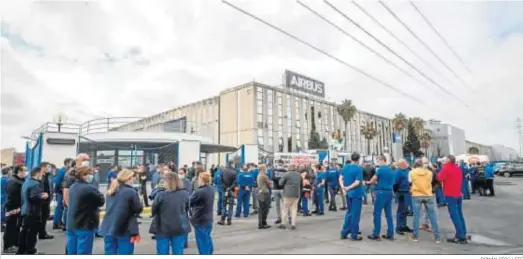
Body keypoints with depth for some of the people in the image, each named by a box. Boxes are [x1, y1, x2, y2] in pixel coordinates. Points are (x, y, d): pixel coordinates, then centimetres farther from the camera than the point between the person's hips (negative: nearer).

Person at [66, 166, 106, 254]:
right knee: (83, 253, 1)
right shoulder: (90, 188, -20)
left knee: (72, 252, 16)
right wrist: (99, 194, 8)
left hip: (71, 224, 9)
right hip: (85, 226, -8)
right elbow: (102, 201, -10)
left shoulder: (72, 187, 8)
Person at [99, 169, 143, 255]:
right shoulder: (131, 192, -14)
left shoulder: (111, 191, 8)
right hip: (124, 230, -6)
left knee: (110, 253, 13)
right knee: (124, 254, 3)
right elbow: (138, 209, -8)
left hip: (108, 229, 7)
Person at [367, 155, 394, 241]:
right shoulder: (391, 170, 14)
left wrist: (368, 182, 16)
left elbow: (373, 180, -5)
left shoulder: (380, 169, -10)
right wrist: (377, 182, 22)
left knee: (377, 213, -2)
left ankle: (376, 235, -1)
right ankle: (390, 234, 13)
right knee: (389, 214, 10)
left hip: (382, 192, -8)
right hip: (389, 192, 8)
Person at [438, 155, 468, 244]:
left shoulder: (446, 168, -11)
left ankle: (461, 236, -7)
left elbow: (440, 178, -14)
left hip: (450, 195, -8)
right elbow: (460, 180, 23)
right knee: (459, 215, 12)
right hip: (459, 194, 8)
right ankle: (463, 235, 16)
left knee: (454, 215, -6)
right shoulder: (458, 169, 12)